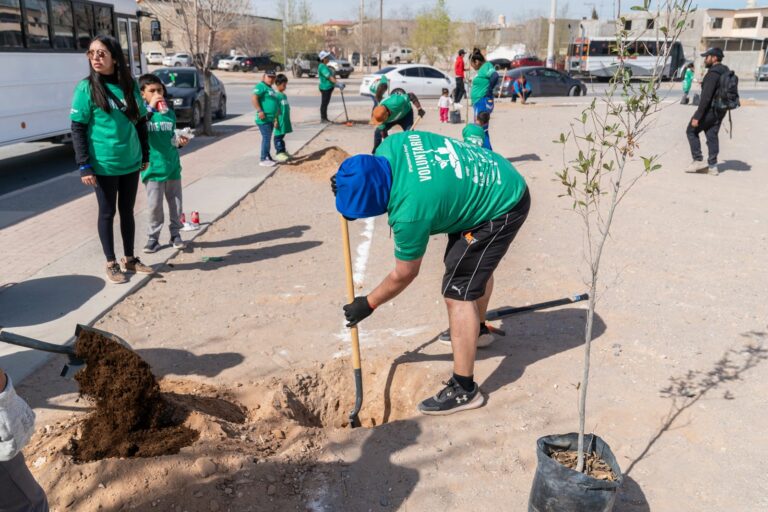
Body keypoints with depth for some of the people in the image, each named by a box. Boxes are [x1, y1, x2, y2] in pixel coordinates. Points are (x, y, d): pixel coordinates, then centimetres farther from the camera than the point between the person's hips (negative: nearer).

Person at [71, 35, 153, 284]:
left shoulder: (130, 85, 2)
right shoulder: (87, 88, -9)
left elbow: (141, 121, 11)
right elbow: (78, 129, -9)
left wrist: (145, 154, 12)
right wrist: (84, 165, -14)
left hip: (131, 163, 4)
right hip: (104, 165, -4)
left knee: (127, 211, 14)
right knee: (107, 212, 7)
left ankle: (130, 258, 28)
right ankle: (111, 263, 20)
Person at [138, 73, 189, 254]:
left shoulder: (170, 113, 7)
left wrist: (180, 142, -3)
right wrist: (150, 108, -28)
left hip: (173, 167, 4)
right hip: (153, 168, -4)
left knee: (176, 205, 11)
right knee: (154, 207, 2)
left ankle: (175, 234, 25)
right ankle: (153, 238, 15)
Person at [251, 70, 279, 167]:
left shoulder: (270, 88, 20)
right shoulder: (261, 86, -11)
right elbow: (253, 98, -23)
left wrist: (275, 116, 26)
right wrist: (259, 111, -26)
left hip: (270, 118, 10)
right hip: (264, 118, -10)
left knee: (267, 138, 16)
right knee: (266, 138, -9)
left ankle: (267, 157, 25)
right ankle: (263, 160, -5)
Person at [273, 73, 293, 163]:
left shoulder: (284, 95, 13)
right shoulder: (276, 95, -13)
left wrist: (288, 119, 22)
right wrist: (275, 120, -19)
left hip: (285, 120, 8)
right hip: (280, 121, -8)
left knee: (282, 135, 16)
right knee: (278, 136, -2)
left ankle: (283, 151, 24)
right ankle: (279, 153, 1)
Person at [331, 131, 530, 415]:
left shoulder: (410, 211, -33)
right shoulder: (391, 146, -15)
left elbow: (404, 275, -16)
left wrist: (368, 304, -2)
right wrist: (347, 182, -2)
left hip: (501, 210, -10)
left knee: (457, 291, -11)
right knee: (476, 265, 28)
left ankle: (464, 389, -4)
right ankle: (477, 329, 53)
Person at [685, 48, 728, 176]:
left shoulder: (713, 74, -19)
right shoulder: (725, 72, 12)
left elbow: (706, 97, -24)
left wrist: (697, 116, -23)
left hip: (710, 109, -9)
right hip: (720, 111, 9)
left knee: (691, 131, 5)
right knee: (712, 136, 11)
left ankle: (698, 161, 2)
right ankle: (712, 166, 11)